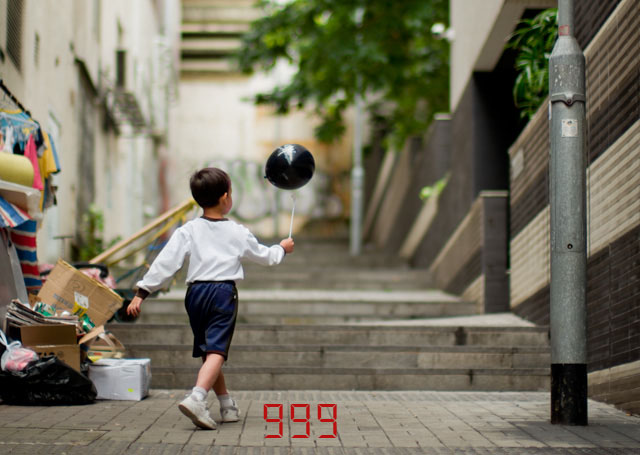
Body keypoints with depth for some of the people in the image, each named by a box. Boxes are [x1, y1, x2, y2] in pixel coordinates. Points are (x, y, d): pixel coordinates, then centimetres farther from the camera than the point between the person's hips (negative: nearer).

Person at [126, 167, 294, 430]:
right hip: (223, 291, -3)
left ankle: (227, 405, 26)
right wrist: (282, 249, 40)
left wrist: (142, 292, -1)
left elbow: (166, 263, -3)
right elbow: (264, 256, 20)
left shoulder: (188, 231, 4)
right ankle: (196, 398, -36)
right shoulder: (237, 233, 5)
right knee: (216, 351, -12)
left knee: (207, 351, 17)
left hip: (195, 292, 3)